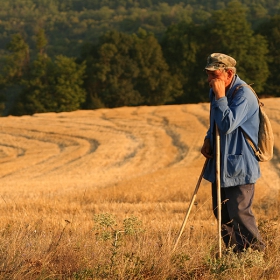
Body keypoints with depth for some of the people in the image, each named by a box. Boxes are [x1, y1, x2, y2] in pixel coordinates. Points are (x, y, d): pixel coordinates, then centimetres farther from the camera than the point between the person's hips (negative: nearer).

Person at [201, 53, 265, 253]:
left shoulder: (243, 94, -19)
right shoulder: (215, 92, 9)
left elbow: (228, 125, -29)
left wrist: (220, 97, -26)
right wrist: (208, 140, 5)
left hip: (240, 166, -9)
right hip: (221, 163, 9)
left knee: (239, 212, -10)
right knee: (222, 213, 13)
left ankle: (256, 252, 3)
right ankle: (235, 251, 24)